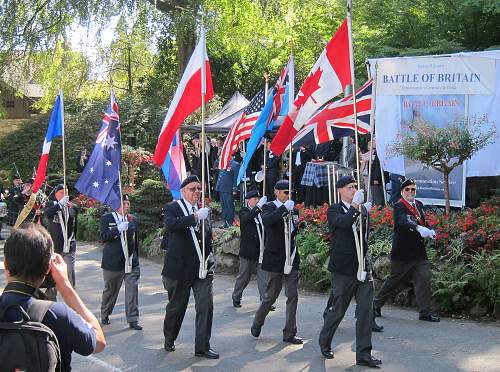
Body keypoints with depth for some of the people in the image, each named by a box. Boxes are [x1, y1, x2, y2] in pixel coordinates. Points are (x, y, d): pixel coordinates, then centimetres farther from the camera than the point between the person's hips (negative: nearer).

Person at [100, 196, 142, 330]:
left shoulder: (133, 220, 9)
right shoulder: (107, 218, 0)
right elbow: (104, 237, -12)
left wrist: (136, 258, 16)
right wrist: (118, 229, -23)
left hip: (131, 262, 2)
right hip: (113, 262, -2)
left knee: (132, 290, -6)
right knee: (110, 290, 12)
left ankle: (133, 320, -1)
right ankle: (105, 315, 32)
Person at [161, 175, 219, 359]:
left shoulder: (203, 210, 12)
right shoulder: (172, 208, -5)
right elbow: (171, 225, -28)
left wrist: (210, 259, 12)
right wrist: (195, 217, -33)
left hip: (204, 268, 4)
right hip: (180, 268, -4)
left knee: (206, 306, -4)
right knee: (176, 307, 11)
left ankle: (202, 346, 4)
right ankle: (169, 340, 33)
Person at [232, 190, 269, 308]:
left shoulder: (261, 211, 11)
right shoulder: (244, 211, -5)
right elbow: (246, 218, -29)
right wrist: (258, 207, -40)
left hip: (261, 251, 5)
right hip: (248, 251, -4)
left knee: (263, 276, 1)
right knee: (244, 276, 7)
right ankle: (236, 297, 25)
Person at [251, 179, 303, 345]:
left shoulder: (293, 209, 12)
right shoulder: (269, 207, -4)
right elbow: (266, 221, -27)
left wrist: (298, 225, 0)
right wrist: (284, 208, -31)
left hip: (291, 260, 5)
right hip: (275, 260, -5)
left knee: (292, 296, 2)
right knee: (270, 296, 5)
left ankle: (289, 333, 8)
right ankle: (257, 324, 28)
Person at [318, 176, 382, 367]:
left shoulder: (362, 209, 12)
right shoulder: (334, 210, -5)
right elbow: (344, 222, -27)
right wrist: (355, 205, -22)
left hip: (363, 267, 5)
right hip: (343, 270, -5)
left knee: (365, 312, 0)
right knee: (337, 309, 7)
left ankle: (364, 354, 5)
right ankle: (324, 342, 31)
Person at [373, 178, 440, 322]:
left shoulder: (419, 204, 13)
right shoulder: (399, 206, -11)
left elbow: (423, 222, 20)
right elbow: (403, 221, -31)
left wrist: (430, 230, -3)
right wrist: (419, 228, -49)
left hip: (418, 251, 6)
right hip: (402, 252, -6)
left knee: (424, 277, -4)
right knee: (395, 279, 6)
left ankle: (425, 312, 1)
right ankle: (376, 304, 25)